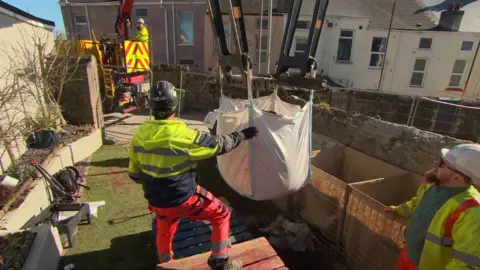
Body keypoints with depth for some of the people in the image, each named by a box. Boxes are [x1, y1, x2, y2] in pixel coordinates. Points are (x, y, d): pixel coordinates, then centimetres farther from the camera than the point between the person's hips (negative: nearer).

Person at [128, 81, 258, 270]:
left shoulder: (139, 135, -8)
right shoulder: (182, 135, -26)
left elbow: (134, 174, 4)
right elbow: (218, 145, -13)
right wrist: (242, 135, 3)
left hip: (156, 201, 7)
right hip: (183, 199, -6)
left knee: (164, 232, 34)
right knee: (221, 214, 13)